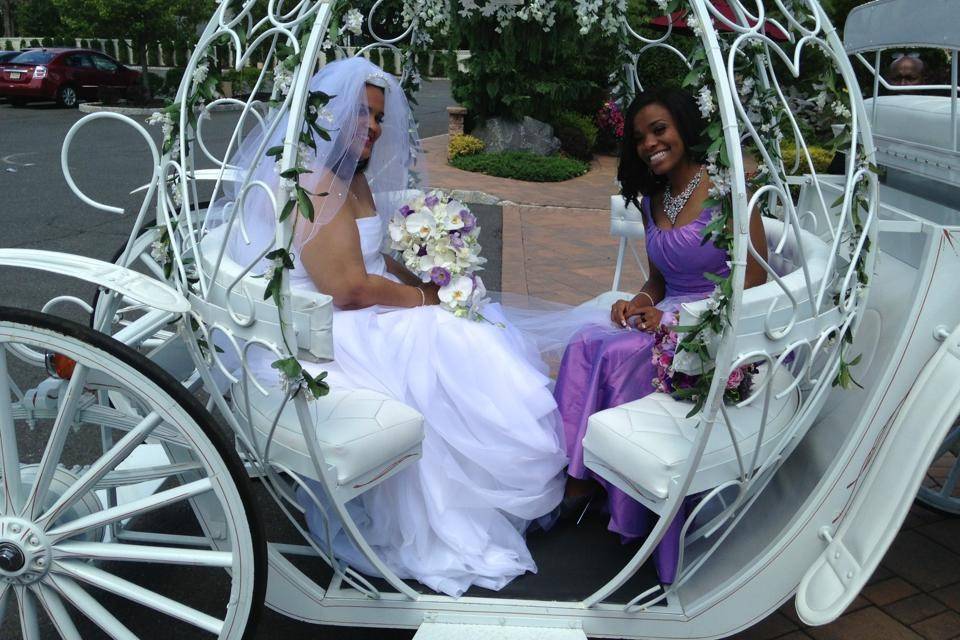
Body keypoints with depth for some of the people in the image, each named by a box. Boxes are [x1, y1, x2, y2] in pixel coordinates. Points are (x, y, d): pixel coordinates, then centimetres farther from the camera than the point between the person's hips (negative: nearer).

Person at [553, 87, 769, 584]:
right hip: (668, 318, 7)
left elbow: (753, 287, -12)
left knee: (622, 353, -29)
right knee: (585, 343, -21)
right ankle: (575, 476, -20)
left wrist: (674, 318, -20)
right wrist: (640, 303, -2)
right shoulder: (653, 199, 13)